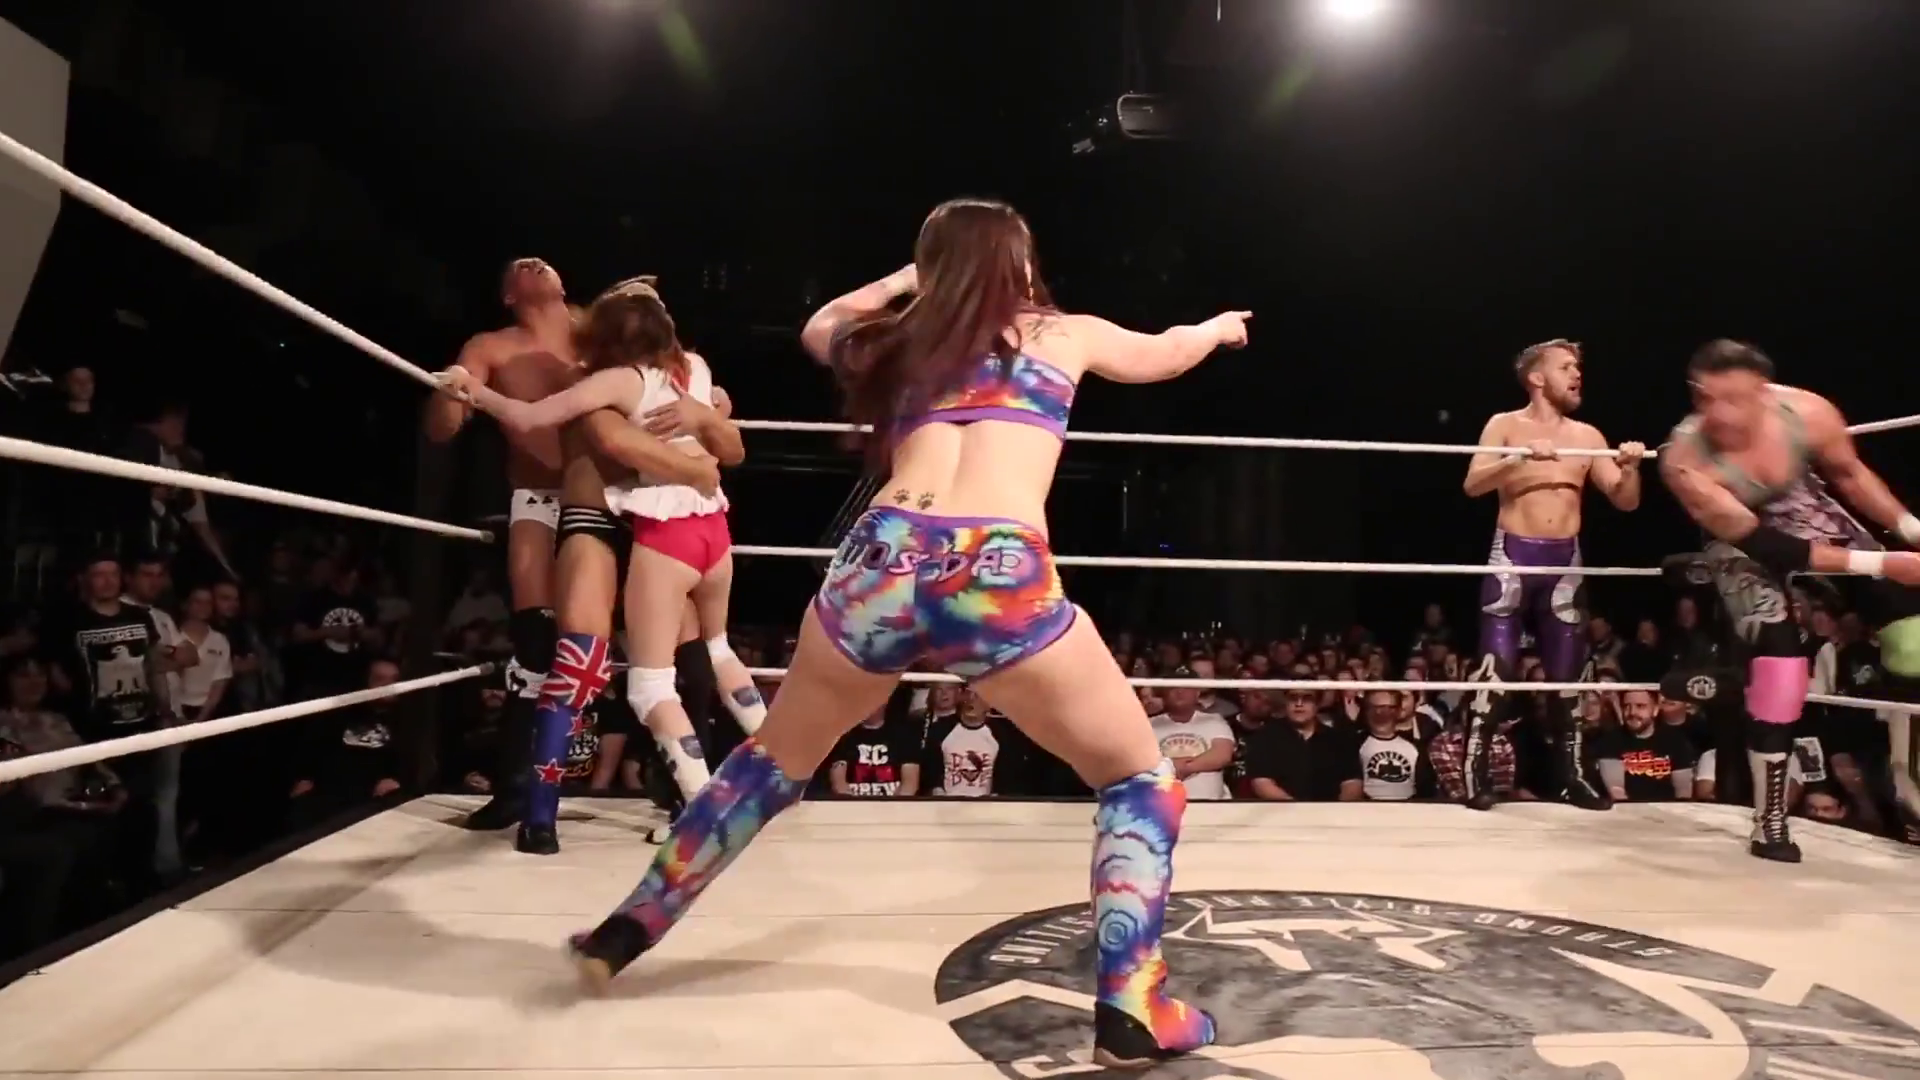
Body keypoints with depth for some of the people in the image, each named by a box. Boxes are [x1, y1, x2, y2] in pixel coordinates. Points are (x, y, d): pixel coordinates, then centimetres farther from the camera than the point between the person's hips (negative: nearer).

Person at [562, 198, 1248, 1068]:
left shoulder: (901, 341, 26)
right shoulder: (1063, 334, 22)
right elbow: (1166, 353, 43)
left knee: (774, 758, 27)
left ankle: (627, 929, 35)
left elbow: (819, 328, 49)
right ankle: (1131, 1010, 8)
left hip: (880, 563, 4)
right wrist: (1219, 327, 63)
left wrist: (903, 280, 54)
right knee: (1141, 776, 17)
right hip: (1000, 576, -3)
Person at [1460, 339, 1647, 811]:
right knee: (1496, 669, -8)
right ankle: (1475, 776, -3)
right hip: (1514, 556, -4)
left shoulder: (1588, 435, 12)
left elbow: (1625, 501, 10)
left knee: (1565, 673, 8)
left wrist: (1631, 467, -10)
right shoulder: (1506, 426, 2)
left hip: (1565, 561, 4)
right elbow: (1472, 484, -13)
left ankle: (1572, 776, 17)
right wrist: (1522, 457, -26)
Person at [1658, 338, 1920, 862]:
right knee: (1777, 666, -17)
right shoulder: (1685, 464, -36)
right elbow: (1762, 545, -30)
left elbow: (1849, 473, -3)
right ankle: (1770, 825, -2)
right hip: (1743, 534, -4)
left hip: (1804, 510, 5)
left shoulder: (1808, 412, -26)